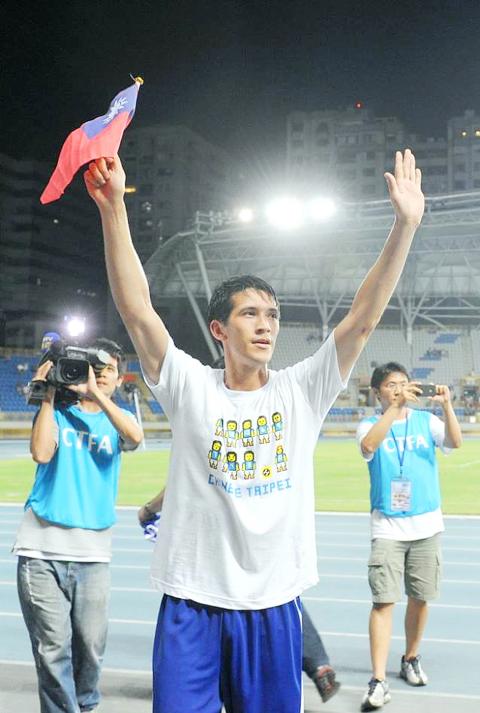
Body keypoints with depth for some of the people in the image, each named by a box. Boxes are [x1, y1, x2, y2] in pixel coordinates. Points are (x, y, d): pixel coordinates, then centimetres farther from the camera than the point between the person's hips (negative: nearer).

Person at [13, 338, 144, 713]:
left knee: (90, 648, 7)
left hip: (93, 552, 2)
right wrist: (49, 395, -5)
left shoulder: (118, 419, 13)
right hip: (41, 548, -1)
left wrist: (95, 392, -13)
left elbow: (135, 437, -12)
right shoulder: (58, 412, 9)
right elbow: (41, 453, -10)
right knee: (53, 649, -2)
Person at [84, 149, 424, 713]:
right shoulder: (190, 387, -4)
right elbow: (137, 312, -15)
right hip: (192, 602, -1)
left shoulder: (301, 391, 1)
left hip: (273, 605, 2)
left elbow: (363, 318, -6)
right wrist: (113, 207, -23)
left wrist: (405, 224, -13)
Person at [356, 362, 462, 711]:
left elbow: (455, 442, -13)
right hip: (387, 528, -2)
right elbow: (368, 445, -24)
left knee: (420, 597, 11)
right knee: (384, 601, -8)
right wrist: (396, 405, -32)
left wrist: (447, 405, -29)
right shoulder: (370, 425, 0)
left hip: (426, 525, 2)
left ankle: (411, 658, 33)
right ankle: (379, 680, -6)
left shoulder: (425, 420, 4)